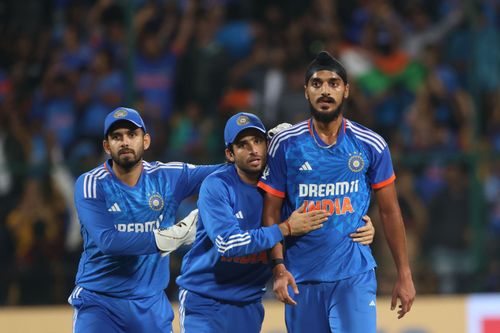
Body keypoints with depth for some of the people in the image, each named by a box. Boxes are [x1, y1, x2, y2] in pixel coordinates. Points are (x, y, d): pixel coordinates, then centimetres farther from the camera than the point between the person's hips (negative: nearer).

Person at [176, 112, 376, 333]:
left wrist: (362, 229, -17)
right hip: (203, 303, -4)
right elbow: (227, 243, -25)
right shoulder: (217, 186, -14)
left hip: (249, 304, 4)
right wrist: (286, 229, -24)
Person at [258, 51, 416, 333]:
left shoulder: (371, 145, 2)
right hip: (302, 277, 1)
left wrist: (404, 275, 5)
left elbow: (389, 212, 7)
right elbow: (272, 212, 3)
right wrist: (279, 267, -10)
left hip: (355, 275, -1)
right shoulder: (285, 145, 1)